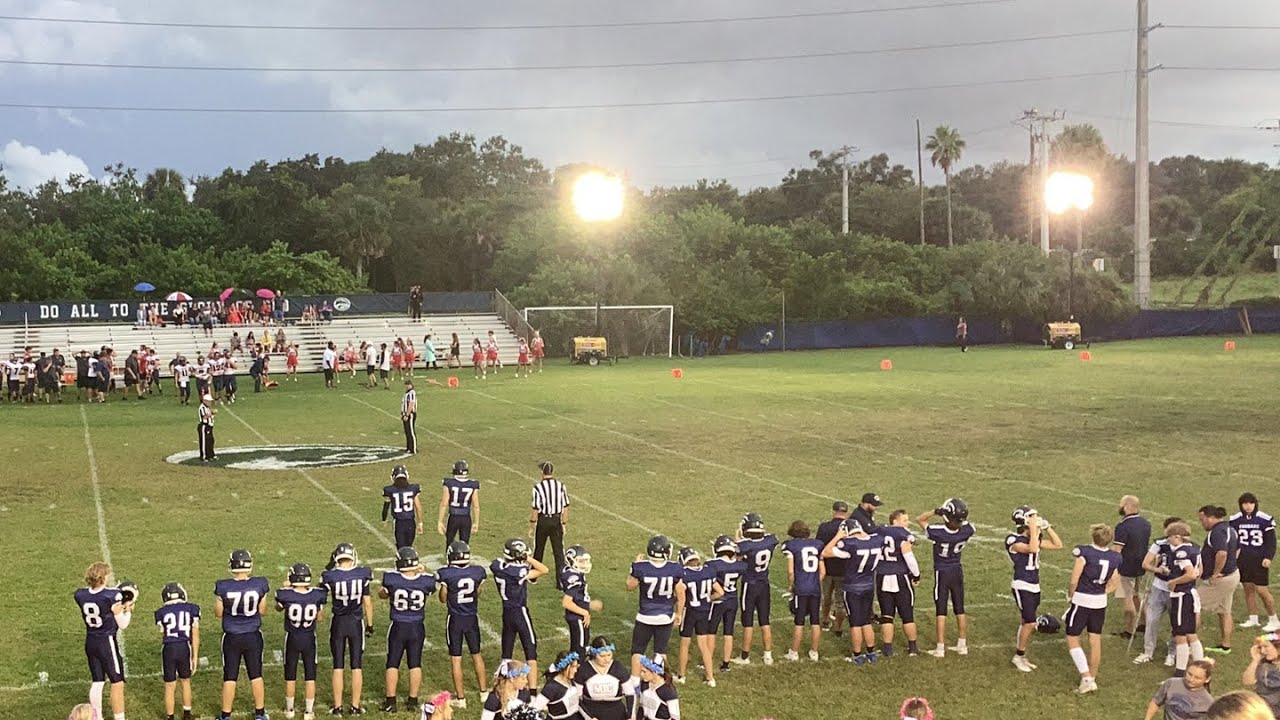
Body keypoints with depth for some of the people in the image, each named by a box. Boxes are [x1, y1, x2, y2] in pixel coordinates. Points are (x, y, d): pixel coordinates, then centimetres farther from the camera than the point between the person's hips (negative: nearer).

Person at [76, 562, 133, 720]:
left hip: (90, 642, 6)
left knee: (96, 682, 17)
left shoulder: (80, 595, -3)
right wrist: (129, 607, 3)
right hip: (107, 642, -6)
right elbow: (122, 624, -11)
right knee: (117, 684, 5)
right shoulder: (112, 596, -20)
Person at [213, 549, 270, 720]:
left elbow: (218, 613, -3)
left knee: (230, 677, 12)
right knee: (256, 675, 16)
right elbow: (262, 611, -3)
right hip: (253, 636, 1)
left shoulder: (223, 587, -17)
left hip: (231, 637, -1)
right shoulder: (260, 585, -14)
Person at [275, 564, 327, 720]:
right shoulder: (317, 595, -16)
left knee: (290, 676, 15)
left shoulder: (286, 595, -20)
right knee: (310, 676, 11)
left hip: (292, 638, 0)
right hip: (309, 639, 0)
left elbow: (279, 608, 5)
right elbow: (319, 618, -2)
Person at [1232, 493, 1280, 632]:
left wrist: (1268, 557, -11)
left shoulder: (1265, 520, -7)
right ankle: (1253, 619, 17)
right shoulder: (1235, 520, 4)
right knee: (1248, 588, 7)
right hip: (1243, 560, 4)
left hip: (1259, 560, -4)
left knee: (1262, 590, -6)